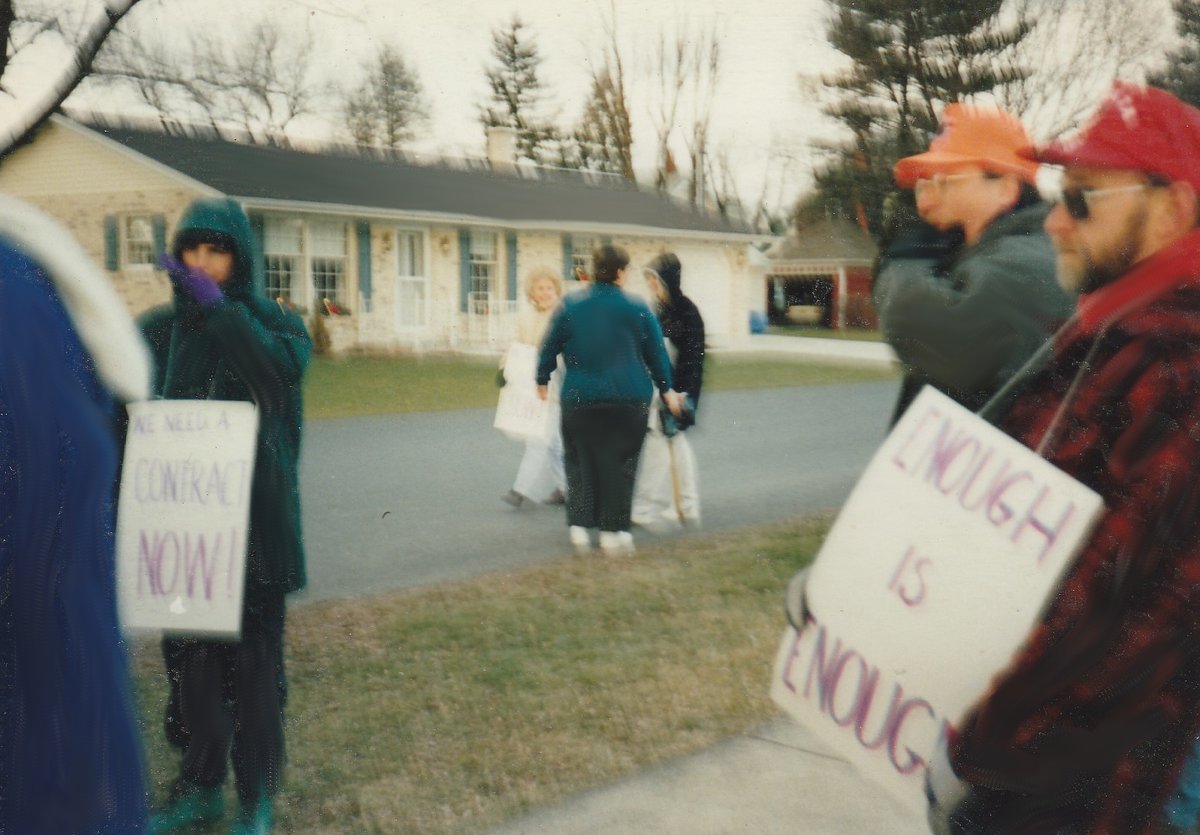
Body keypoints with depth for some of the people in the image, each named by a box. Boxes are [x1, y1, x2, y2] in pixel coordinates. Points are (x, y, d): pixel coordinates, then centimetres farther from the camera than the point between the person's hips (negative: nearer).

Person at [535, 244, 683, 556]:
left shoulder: (570, 305, -1)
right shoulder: (637, 308, -2)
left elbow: (550, 347, 4)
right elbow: (657, 352, 4)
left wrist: (542, 380, 20)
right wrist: (666, 390, 16)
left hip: (580, 399, 1)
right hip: (629, 400, -1)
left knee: (580, 461, 13)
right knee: (618, 464, 8)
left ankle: (579, 525, 7)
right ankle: (612, 531, 11)